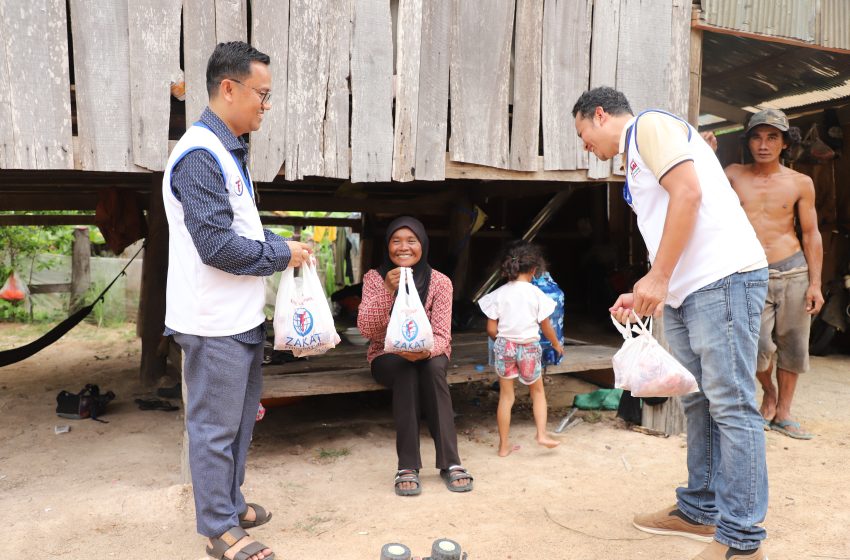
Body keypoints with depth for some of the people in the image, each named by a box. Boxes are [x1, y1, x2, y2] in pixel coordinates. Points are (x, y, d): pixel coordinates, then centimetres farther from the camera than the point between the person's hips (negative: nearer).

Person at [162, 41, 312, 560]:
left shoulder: (230, 151, 12)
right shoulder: (201, 156, -19)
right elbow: (217, 245, -24)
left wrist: (283, 244, 4)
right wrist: (281, 255, -13)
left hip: (242, 316, 10)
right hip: (214, 322, -10)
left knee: (241, 416, 20)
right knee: (215, 426, 4)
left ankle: (230, 501, 37)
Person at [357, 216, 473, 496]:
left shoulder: (440, 281, -7)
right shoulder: (375, 277, -7)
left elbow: (442, 334, -14)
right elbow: (366, 330, -18)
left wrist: (426, 350, -37)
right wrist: (387, 290, -32)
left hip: (428, 356, 1)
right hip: (387, 357, 0)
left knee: (433, 367, -34)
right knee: (406, 370, -34)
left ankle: (450, 462, -30)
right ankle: (407, 466, -32)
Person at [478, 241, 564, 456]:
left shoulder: (499, 294, -5)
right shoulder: (536, 293, -9)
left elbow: (491, 329, -3)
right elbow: (546, 327, -1)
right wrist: (556, 344, 18)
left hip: (504, 347, 2)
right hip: (529, 347, -1)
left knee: (506, 396, 10)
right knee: (537, 392, 21)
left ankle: (504, 445, 16)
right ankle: (542, 433, 10)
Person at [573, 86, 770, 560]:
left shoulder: (650, 124, -2)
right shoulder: (636, 157, 25)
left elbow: (688, 191, -17)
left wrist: (658, 276, -18)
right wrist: (645, 294, 16)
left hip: (724, 277, -10)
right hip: (687, 290, 10)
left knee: (731, 405, -8)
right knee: (700, 404, 13)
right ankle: (701, 511, 23)